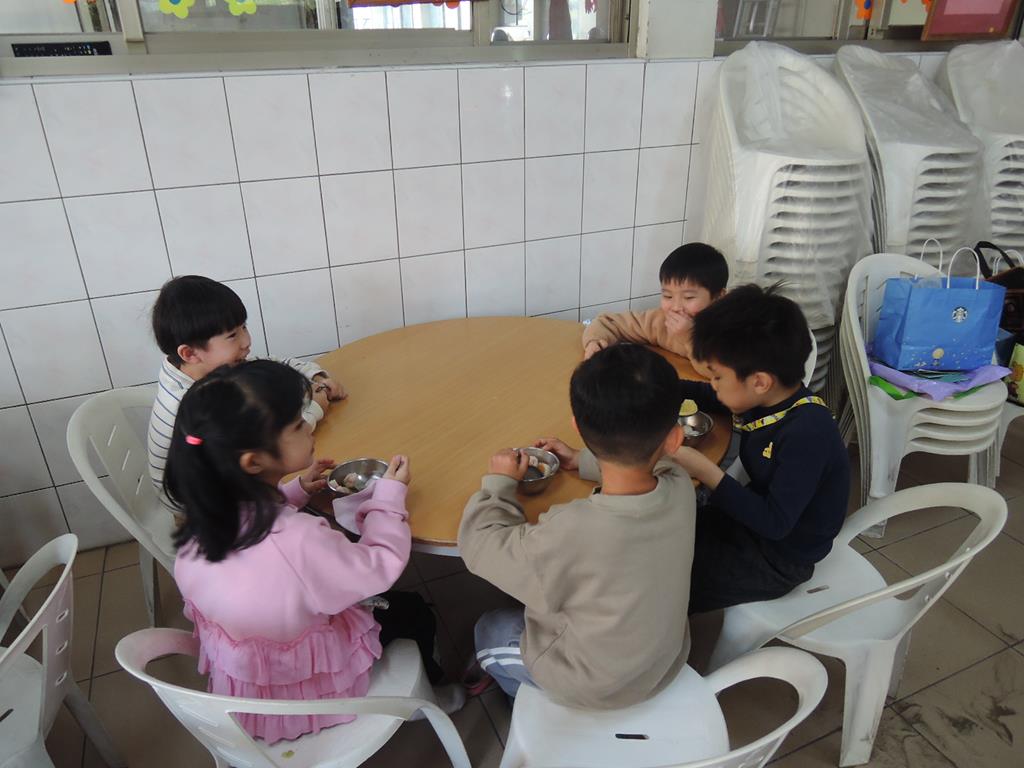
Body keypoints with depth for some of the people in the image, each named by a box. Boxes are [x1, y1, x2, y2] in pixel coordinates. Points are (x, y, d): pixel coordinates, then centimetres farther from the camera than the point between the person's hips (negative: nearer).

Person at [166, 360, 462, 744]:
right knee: (414, 610, 19)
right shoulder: (298, 542, -42)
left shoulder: (206, 513, -21)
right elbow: (381, 567, -23)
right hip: (300, 689, -5)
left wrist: (296, 490, 3)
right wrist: (390, 493, -11)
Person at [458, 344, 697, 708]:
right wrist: (582, 461, 2)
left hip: (595, 687, -5)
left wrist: (499, 482, -8)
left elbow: (479, 543, -24)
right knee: (535, 607, 27)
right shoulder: (681, 488, -25)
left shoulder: (570, 533, -42)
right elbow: (646, 465, 1)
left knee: (489, 631, 22)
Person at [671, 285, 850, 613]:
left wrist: (707, 473, -32)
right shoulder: (769, 398, -9)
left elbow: (775, 524, -31)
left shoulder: (807, 434, -33)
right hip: (756, 517, 8)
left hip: (777, 560, -8)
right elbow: (712, 398, 12)